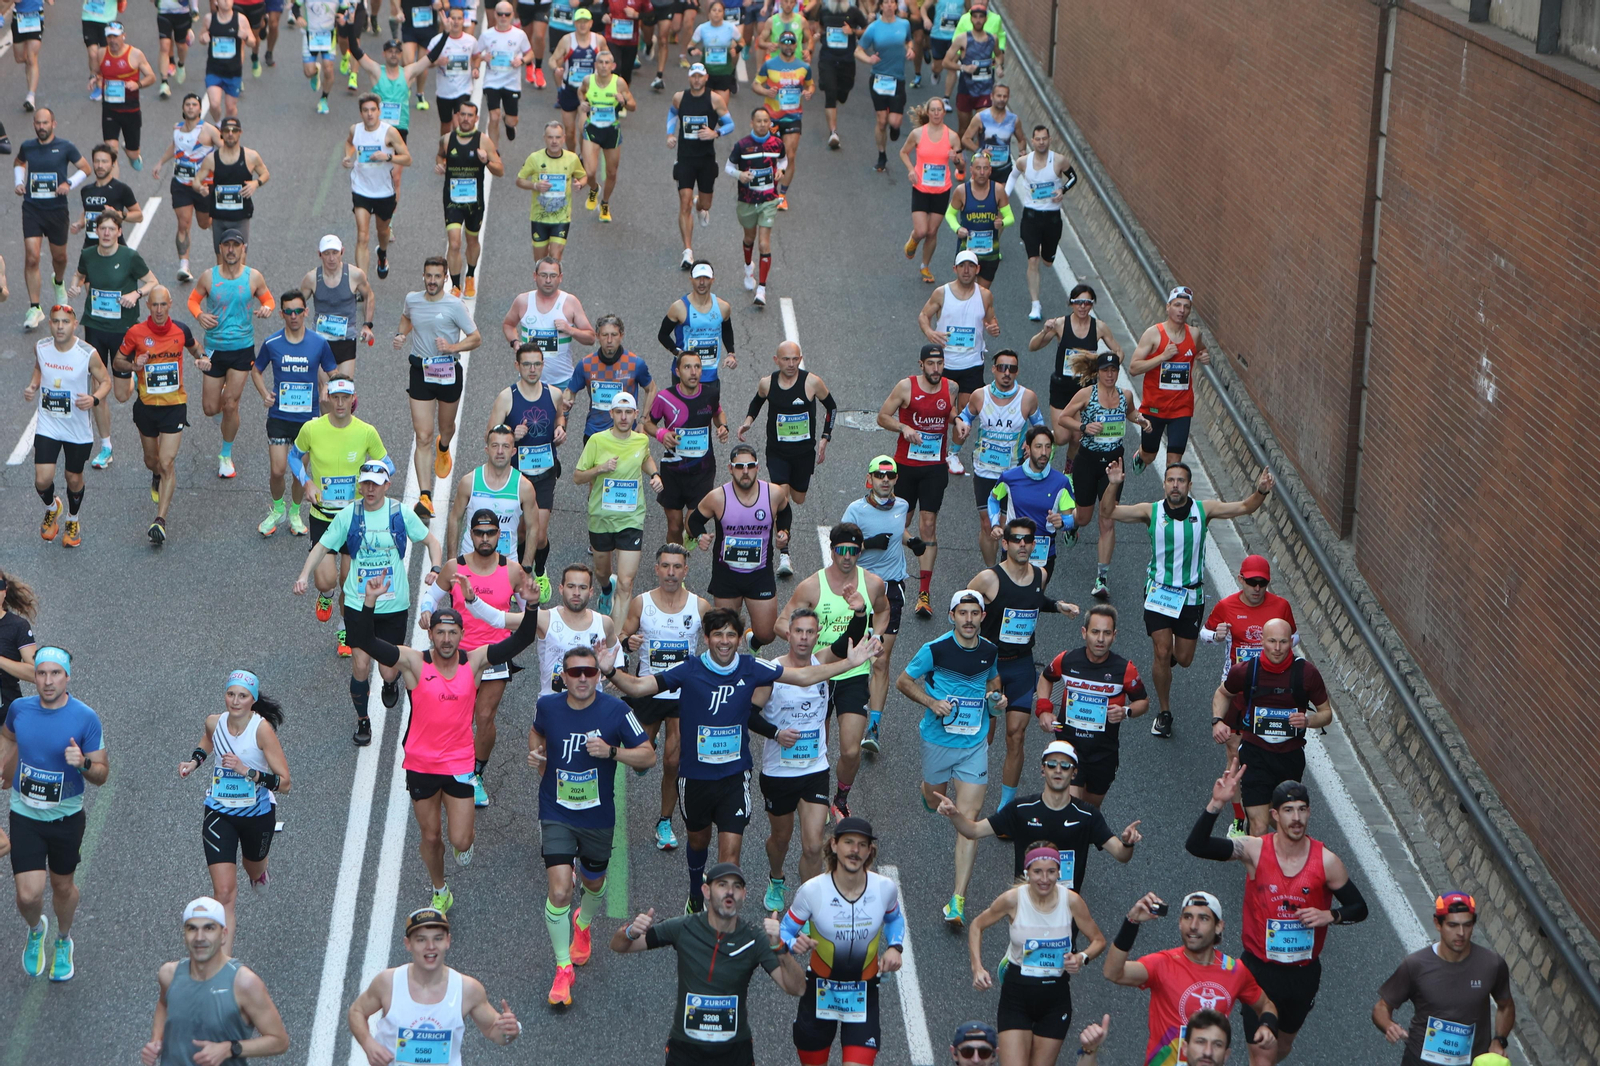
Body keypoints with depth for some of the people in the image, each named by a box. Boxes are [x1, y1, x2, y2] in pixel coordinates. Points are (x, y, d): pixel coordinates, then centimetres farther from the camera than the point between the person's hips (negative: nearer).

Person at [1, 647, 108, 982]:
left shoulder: (85, 718, -16)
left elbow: (102, 775, -11)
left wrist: (83, 763, -31)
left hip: (66, 817, -1)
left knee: (63, 886, 17)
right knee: (29, 895, -8)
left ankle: (63, 941, 46)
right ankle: (36, 930, 27)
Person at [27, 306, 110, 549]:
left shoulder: (88, 354, -18)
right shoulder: (41, 348, -7)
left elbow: (106, 381, -7)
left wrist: (95, 399, -27)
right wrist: (33, 386, -6)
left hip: (78, 429, -2)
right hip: (47, 426, 2)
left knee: (74, 479, 13)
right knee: (42, 480, -8)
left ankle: (73, 520, 42)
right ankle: (51, 507, 28)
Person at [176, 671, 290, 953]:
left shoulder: (262, 729, -22)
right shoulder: (214, 722, -9)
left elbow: (284, 782, -23)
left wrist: (247, 771, -34)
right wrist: (194, 762, 3)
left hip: (257, 813, -1)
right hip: (219, 813, 1)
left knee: (255, 871, 27)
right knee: (224, 891, -11)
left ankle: (258, 871, 67)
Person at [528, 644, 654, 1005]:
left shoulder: (616, 710, -14)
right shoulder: (547, 705, -8)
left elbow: (648, 756, -11)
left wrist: (611, 751, -27)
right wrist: (537, 754, -3)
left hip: (598, 816, 1)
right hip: (556, 814, -1)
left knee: (593, 883, 21)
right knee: (559, 890, -15)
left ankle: (583, 924, 58)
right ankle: (563, 968, 1)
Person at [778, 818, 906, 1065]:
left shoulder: (885, 888, -10)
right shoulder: (812, 890, -17)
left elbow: (894, 918, 13)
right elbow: (785, 930, -8)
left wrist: (895, 947, -5)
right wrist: (793, 944, -30)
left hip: (863, 997, 1)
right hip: (819, 990, 0)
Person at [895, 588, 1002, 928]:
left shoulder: (990, 651, 0)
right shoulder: (935, 649, -12)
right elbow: (903, 681, -2)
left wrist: (996, 697, 1)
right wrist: (932, 702, -16)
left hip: (974, 746, 1)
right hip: (938, 741, -1)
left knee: (968, 819, -8)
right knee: (936, 804, 19)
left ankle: (958, 900, -8)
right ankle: (928, 785, 60)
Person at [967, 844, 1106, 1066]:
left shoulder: (1071, 901, -10)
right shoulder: (1013, 899, -12)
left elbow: (1099, 940, 2)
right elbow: (976, 926, 3)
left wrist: (1082, 958, -19)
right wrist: (977, 968, -9)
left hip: (1056, 996, 1)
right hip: (1016, 995, -1)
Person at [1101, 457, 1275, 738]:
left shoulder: (1204, 510, -6)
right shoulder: (1151, 511, -8)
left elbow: (1244, 507, -3)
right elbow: (1109, 511, -10)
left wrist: (1260, 492, -23)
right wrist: (1113, 484, -27)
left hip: (1191, 595, 1)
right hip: (1158, 592, -1)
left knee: (1183, 659, 6)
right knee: (1162, 653, -8)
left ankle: (1166, 658, 45)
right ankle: (1164, 713, 10)